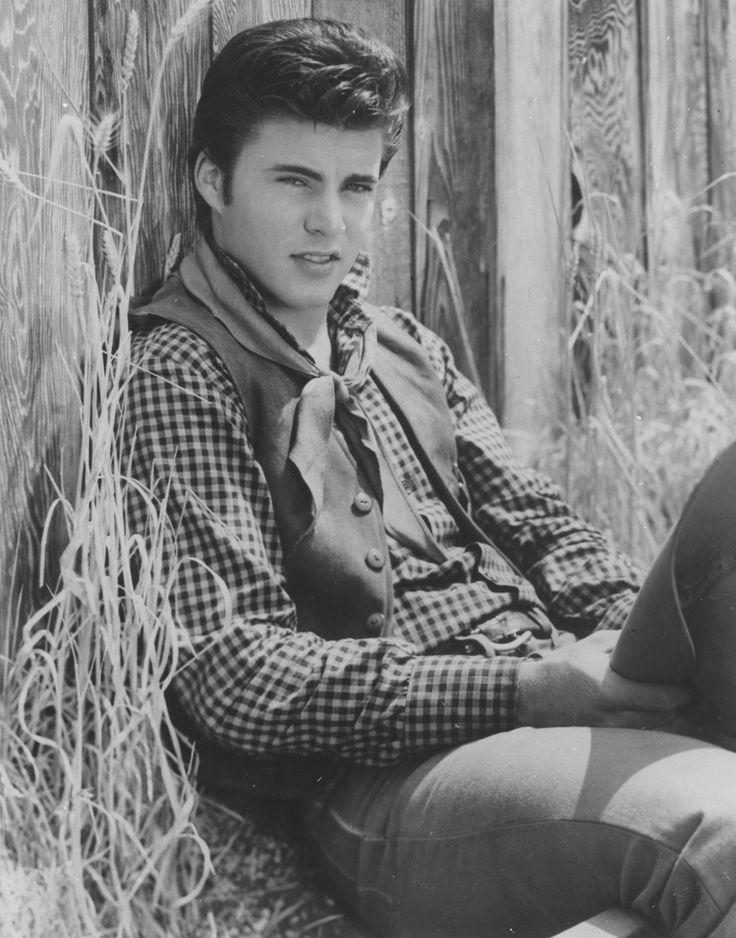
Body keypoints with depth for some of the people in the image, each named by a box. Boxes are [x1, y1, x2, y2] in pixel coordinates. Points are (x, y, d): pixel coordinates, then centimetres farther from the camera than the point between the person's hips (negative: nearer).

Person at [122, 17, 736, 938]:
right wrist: (531, 689, -18)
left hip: (553, 692, 8)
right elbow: (235, 677, -12)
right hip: (390, 778, -7)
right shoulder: (183, 374, -3)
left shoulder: (404, 345, 20)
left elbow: (533, 520, 16)